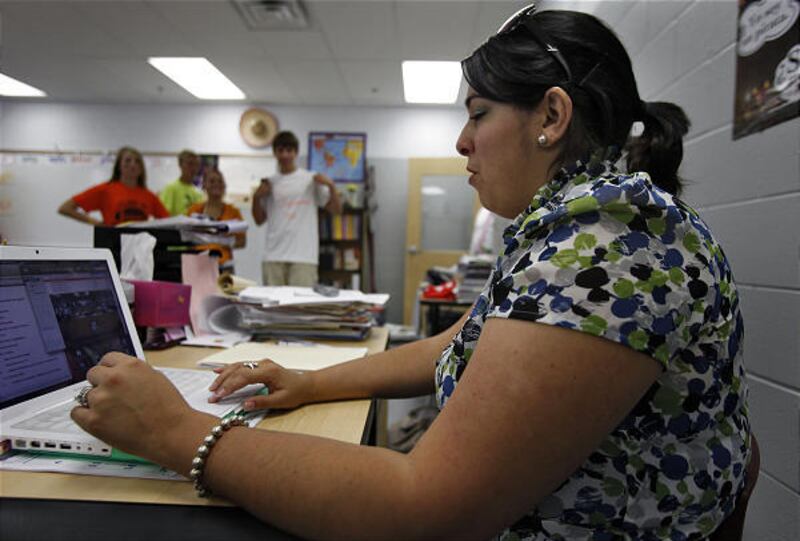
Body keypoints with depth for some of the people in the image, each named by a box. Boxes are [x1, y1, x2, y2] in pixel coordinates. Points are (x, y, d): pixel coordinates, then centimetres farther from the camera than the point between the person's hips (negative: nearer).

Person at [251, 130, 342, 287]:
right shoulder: (269, 183, 14)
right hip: (273, 256, 3)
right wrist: (257, 197, 3)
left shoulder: (311, 179, 6)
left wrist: (331, 186, -11)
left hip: (304, 256, -3)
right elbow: (259, 220, 18)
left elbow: (336, 210, 3)